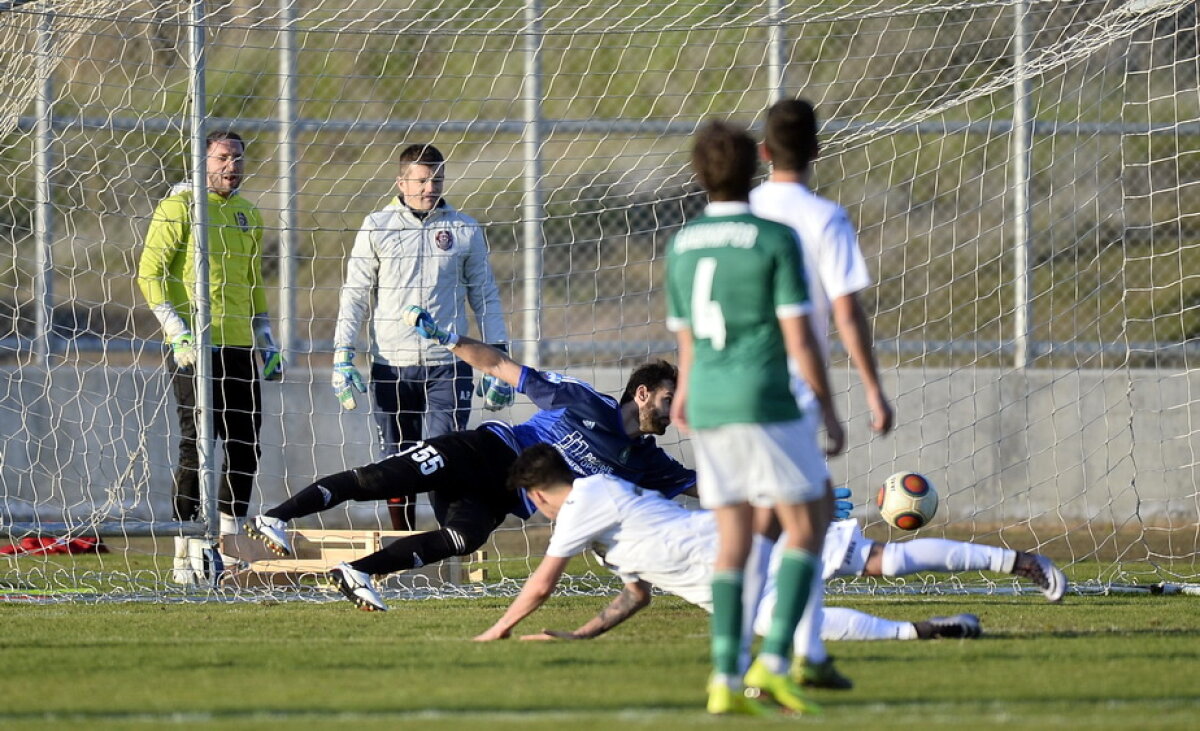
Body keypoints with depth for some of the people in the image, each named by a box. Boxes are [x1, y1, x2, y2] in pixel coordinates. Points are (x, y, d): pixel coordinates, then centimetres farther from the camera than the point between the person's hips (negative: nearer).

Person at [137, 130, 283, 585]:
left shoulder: (247, 215, 17)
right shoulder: (179, 208, -4)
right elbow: (149, 274, -8)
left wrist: (266, 341, 19)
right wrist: (178, 332, -17)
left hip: (239, 345, 7)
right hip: (194, 346, -7)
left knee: (245, 443, 5)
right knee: (197, 443, -9)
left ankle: (230, 542, 16)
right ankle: (186, 554, -6)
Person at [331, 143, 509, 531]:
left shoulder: (465, 230, 6)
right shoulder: (377, 227, 5)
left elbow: (485, 298, 11)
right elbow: (354, 295, 6)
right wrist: (342, 357, -4)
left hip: (447, 367, -1)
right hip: (390, 366, 1)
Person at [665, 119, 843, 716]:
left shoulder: (682, 247, 9)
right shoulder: (776, 241, -8)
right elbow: (799, 338, -10)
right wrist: (830, 413, -1)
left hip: (709, 407, 6)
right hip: (765, 403, -6)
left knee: (734, 541, 10)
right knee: (807, 529, 4)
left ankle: (726, 679, -1)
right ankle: (774, 662, -9)